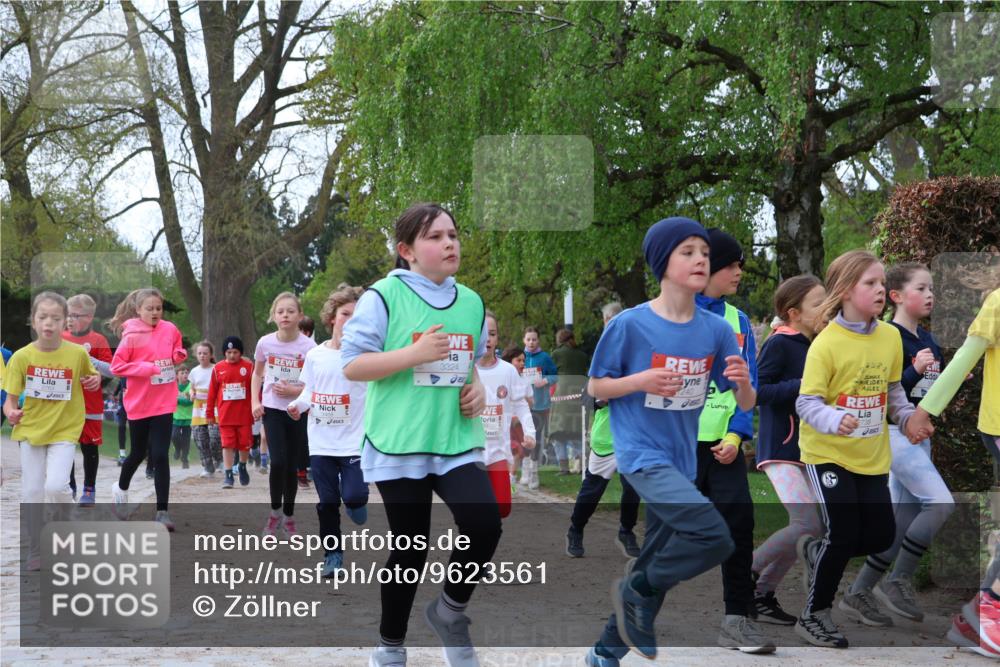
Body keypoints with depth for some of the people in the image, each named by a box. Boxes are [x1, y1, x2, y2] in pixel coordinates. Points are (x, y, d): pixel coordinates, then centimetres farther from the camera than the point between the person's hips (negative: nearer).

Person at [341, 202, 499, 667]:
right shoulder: (385, 296, -8)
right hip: (399, 444, -4)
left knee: (484, 524, -17)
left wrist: (477, 390, 4)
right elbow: (351, 365, -10)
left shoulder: (471, 303, 10)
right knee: (411, 547, 3)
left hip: (456, 441, 4)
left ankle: (451, 610, 12)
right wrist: (416, 353, -19)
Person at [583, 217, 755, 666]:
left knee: (657, 564, 14)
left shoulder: (716, 330, 0)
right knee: (714, 536, -24)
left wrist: (743, 382, -19)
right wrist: (640, 381, -20)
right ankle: (637, 591, 1)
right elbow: (595, 387, -2)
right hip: (641, 454, -6)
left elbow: (746, 404, 4)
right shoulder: (629, 325, -11)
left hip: (681, 460, 6)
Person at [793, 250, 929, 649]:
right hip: (828, 453, -6)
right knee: (844, 534, -7)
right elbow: (806, 403, -20)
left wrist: (906, 419, -2)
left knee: (881, 536, 5)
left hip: (873, 455, 6)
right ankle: (813, 615, 12)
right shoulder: (826, 343, -19)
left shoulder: (890, 336, -1)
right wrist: (834, 420, -38)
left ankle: (817, 552, 34)